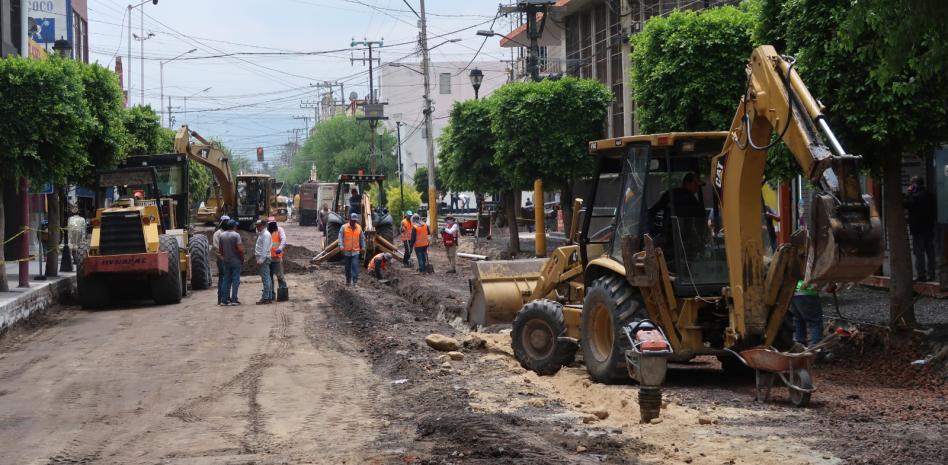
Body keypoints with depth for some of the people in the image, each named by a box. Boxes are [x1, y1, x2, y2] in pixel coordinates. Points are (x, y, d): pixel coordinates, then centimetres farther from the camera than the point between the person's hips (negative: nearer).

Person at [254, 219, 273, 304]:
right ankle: (269, 297, 13)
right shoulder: (260, 234, 19)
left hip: (263, 258, -10)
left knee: (265, 278, -10)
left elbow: (265, 248, -19)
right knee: (267, 278, 11)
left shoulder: (266, 234, -12)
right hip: (261, 258, 10)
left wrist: (261, 259, -22)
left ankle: (265, 298, -12)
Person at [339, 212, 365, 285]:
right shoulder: (344, 227, -2)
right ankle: (348, 281, 21)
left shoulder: (359, 227, 5)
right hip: (346, 251, 0)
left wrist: (363, 247, 10)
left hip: (355, 251, 0)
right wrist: (341, 246, -18)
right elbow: (340, 237, -7)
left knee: (355, 266, -12)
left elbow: (362, 238, 12)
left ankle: (355, 280, -13)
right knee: (347, 267, 9)